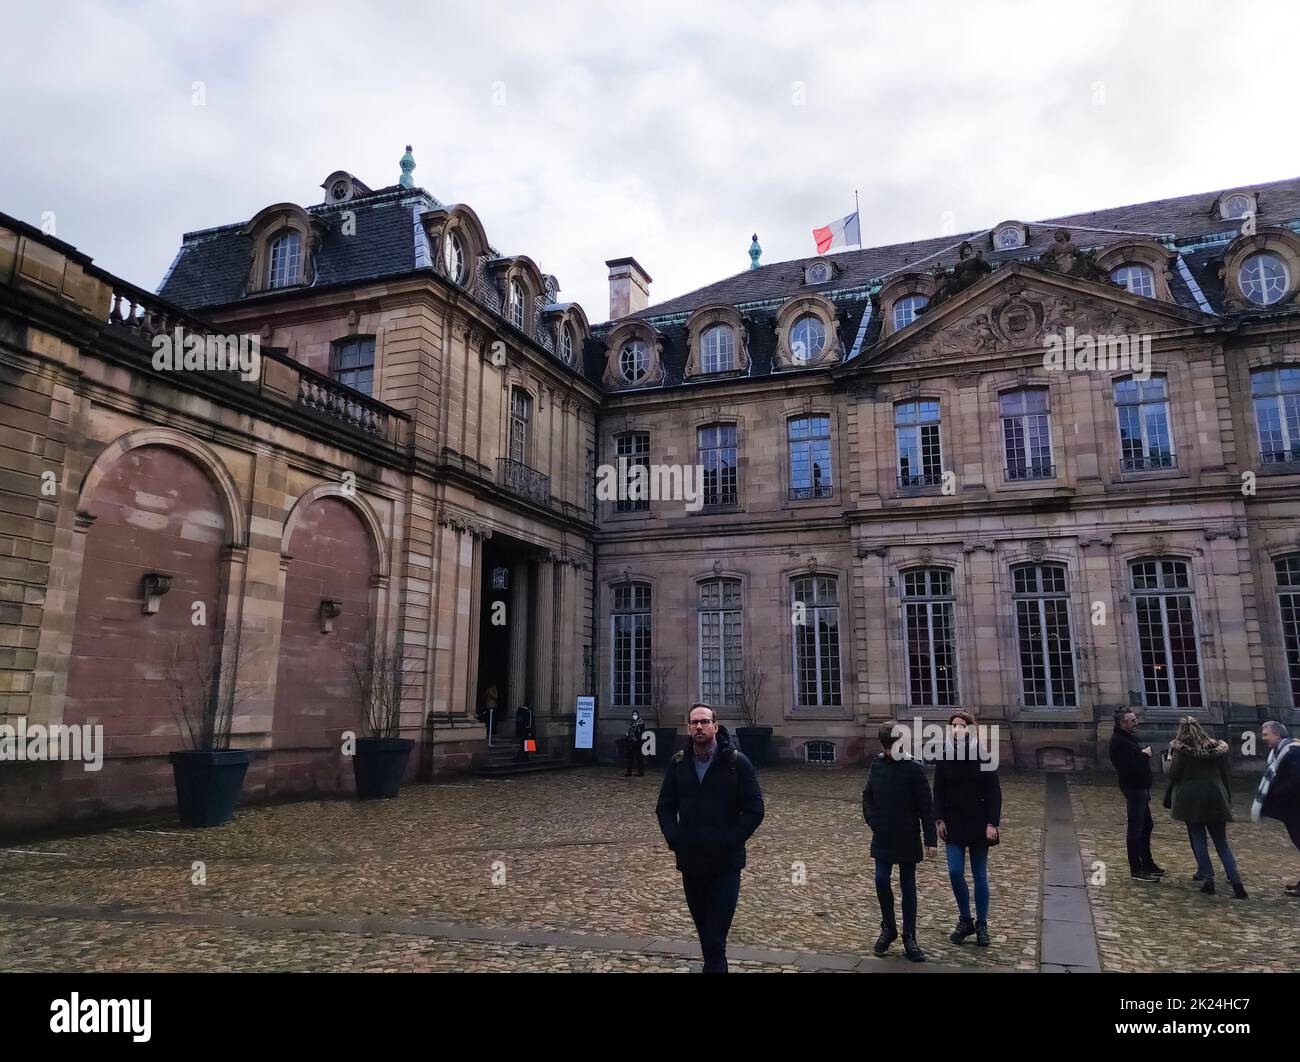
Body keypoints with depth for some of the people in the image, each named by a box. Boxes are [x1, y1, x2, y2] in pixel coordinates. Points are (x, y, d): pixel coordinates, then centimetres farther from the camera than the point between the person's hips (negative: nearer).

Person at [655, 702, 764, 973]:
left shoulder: (737, 762, -6)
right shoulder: (678, 763, 4)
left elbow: (754, 809, -7)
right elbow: (665, 807, 10)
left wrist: (730, 841, -12)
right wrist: (674, 838, -4)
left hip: (725, 864, -4)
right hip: (690, 862, 4)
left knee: (715, 937, -7)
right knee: (706, 934, 16)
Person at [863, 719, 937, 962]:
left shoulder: (913, 769, -10)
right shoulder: (877, 765, 1)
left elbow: (925, 807, -9)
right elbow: (867, 796, 11)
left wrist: (930, 839, -11)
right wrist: (872, 820, -2)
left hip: (908, 839, -2)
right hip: (883, 838, 2)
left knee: (908, 887, 6)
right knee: (881, 880, -4)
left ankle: (909, 938, 16)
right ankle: (888, 928, 18)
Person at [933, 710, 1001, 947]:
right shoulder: (945, 757, -1)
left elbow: (994, 792, -8)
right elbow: (938, 791, 3)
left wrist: (991, 823, -13)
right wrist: (939, 819, -4)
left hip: (978, 824, -2)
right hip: (953, 824, 2)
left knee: (979, 875, 6)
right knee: (955, 872, -3)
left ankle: (981, 925, 19)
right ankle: (965, 920, 16)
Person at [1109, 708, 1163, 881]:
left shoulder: (1128, 737, 14)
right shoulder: (1119, 741, -19)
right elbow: (1130, 767, -26)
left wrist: (1144, 755, 0)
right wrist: (1144, 755, -13)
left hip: (1140, 789, 11)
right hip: (1134, 790, -11)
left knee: (1147, 826, 19)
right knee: (1135, 829, -5)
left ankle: (1147, 863, 31)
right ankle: (1136, 870, 1)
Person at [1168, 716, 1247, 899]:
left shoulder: (1182, 749, -4)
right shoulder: (1217, 747, 8)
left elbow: (1173, 775, -5)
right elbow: (1226, 776, 11)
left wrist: (1171, 760, 14)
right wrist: (1228, 800, 17)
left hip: (1192, 799, -3)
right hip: (1216, 798, 3)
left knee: (1199, 841, 6)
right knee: (1222, 843, 8)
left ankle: (1208, 880, 2)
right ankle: (1236, 883, -4)